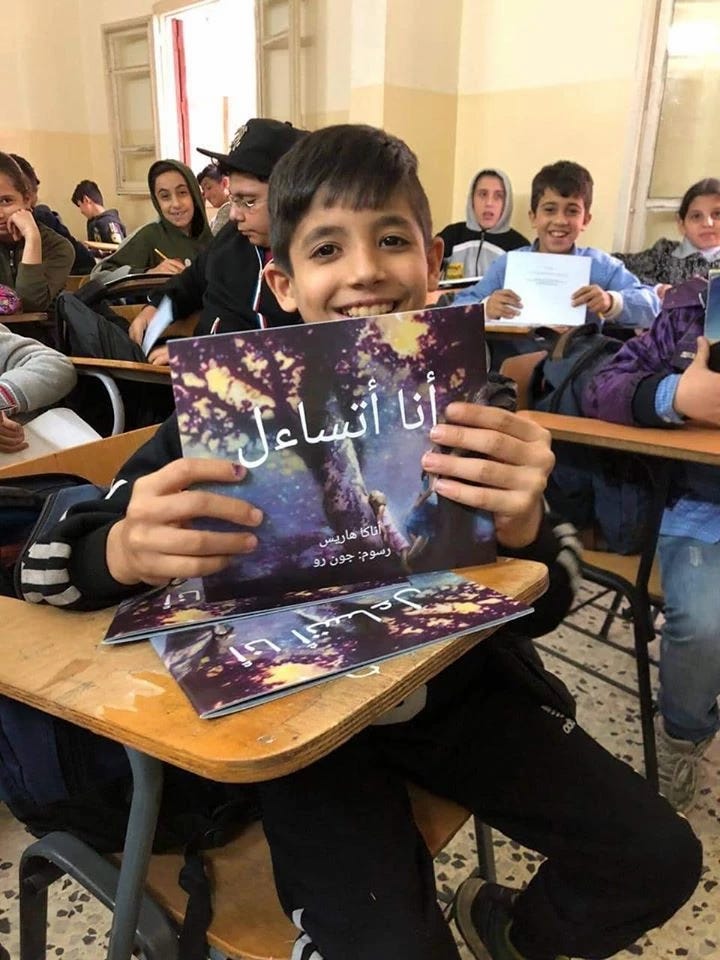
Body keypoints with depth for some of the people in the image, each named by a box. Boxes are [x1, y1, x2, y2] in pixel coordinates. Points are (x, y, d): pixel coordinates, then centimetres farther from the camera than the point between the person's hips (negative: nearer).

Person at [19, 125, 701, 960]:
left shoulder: (467, 399, -9)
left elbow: (542, 609, -7)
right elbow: (46, 565, -12)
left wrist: (523, 529, -32)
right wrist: (127, 550, -38)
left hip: (456, 687, 3)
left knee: (660, 862, 1)